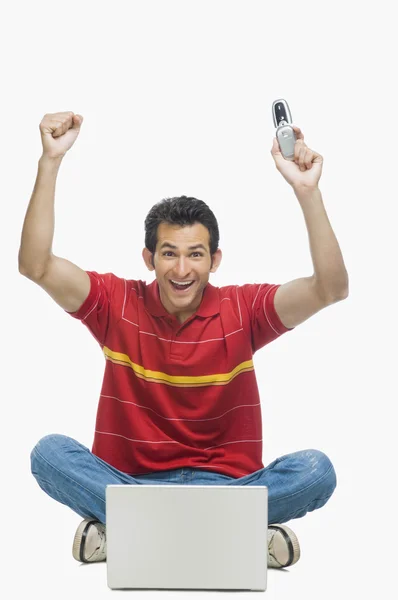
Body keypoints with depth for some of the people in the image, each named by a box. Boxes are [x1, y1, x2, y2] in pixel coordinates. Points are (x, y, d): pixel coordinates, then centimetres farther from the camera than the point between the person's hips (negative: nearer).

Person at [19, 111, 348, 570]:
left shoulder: (241, 311, -2)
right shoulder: (118, 304, -1)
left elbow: (331, 288, -15)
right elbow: (35, 266, -14)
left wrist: (307, 191, -25)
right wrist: (50, 162, -20)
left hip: (225, 482, 0)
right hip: (128, 478, 0)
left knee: (316, 470, -27)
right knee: (49, 454, -27)